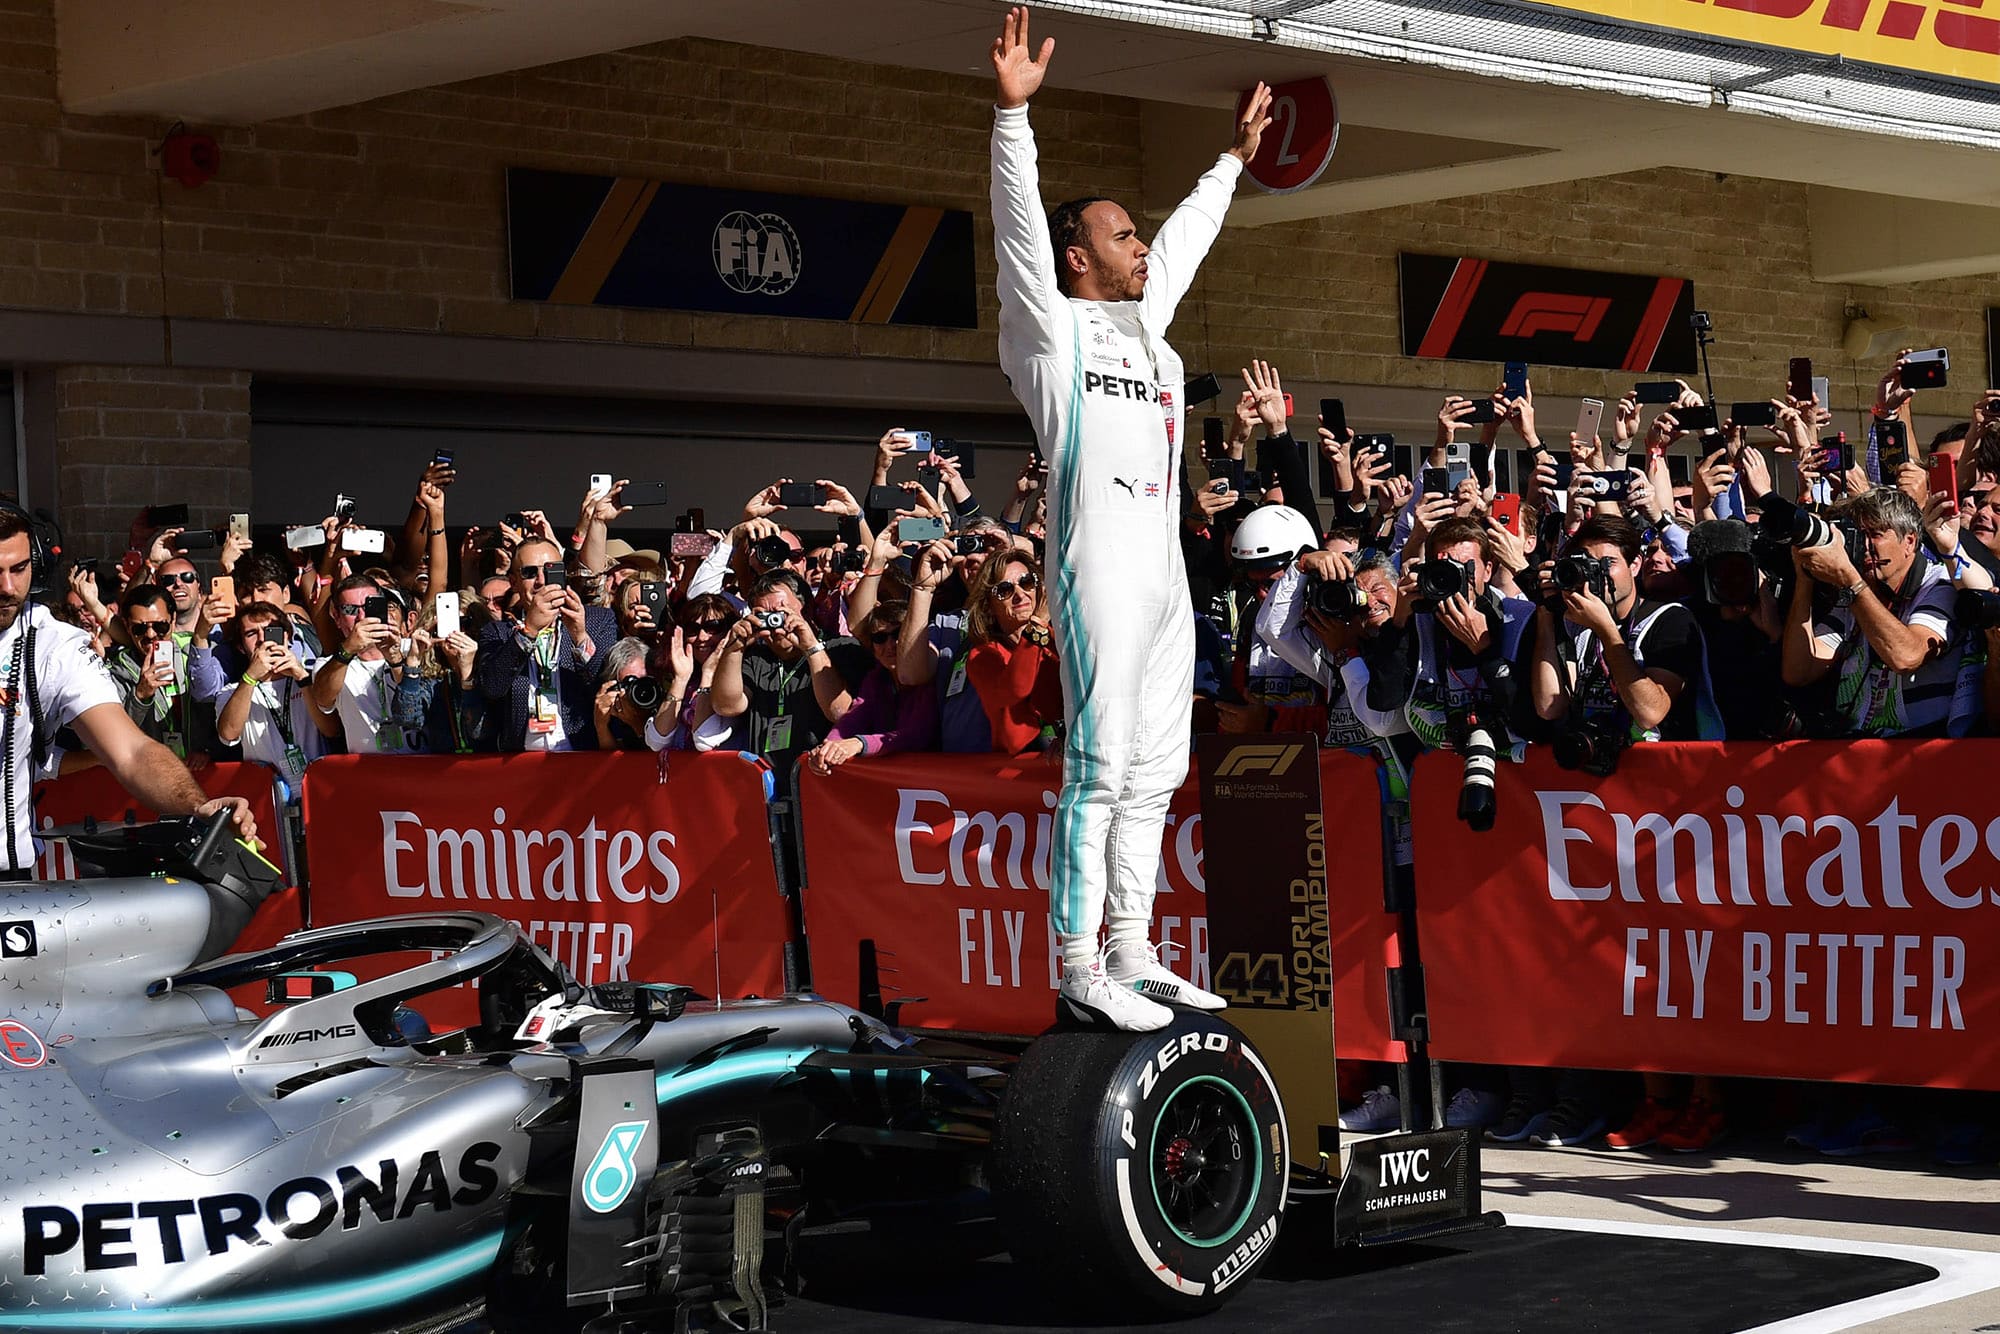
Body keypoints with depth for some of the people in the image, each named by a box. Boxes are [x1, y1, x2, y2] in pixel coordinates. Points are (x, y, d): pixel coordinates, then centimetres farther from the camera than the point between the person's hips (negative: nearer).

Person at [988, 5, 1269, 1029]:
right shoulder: (1055, 328, 1)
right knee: (1098, 772, -10)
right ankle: (1080, 972, -9)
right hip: (1099, 569, -8)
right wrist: (1014, 110, -20)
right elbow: (1019, 223, -11)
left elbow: (1187, 236, 35)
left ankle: (1131, 956, 14)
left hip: (1165, 570, 8)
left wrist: (1234, 158, 44)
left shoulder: (1146, 321, 21)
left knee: (1152, 774, 9)